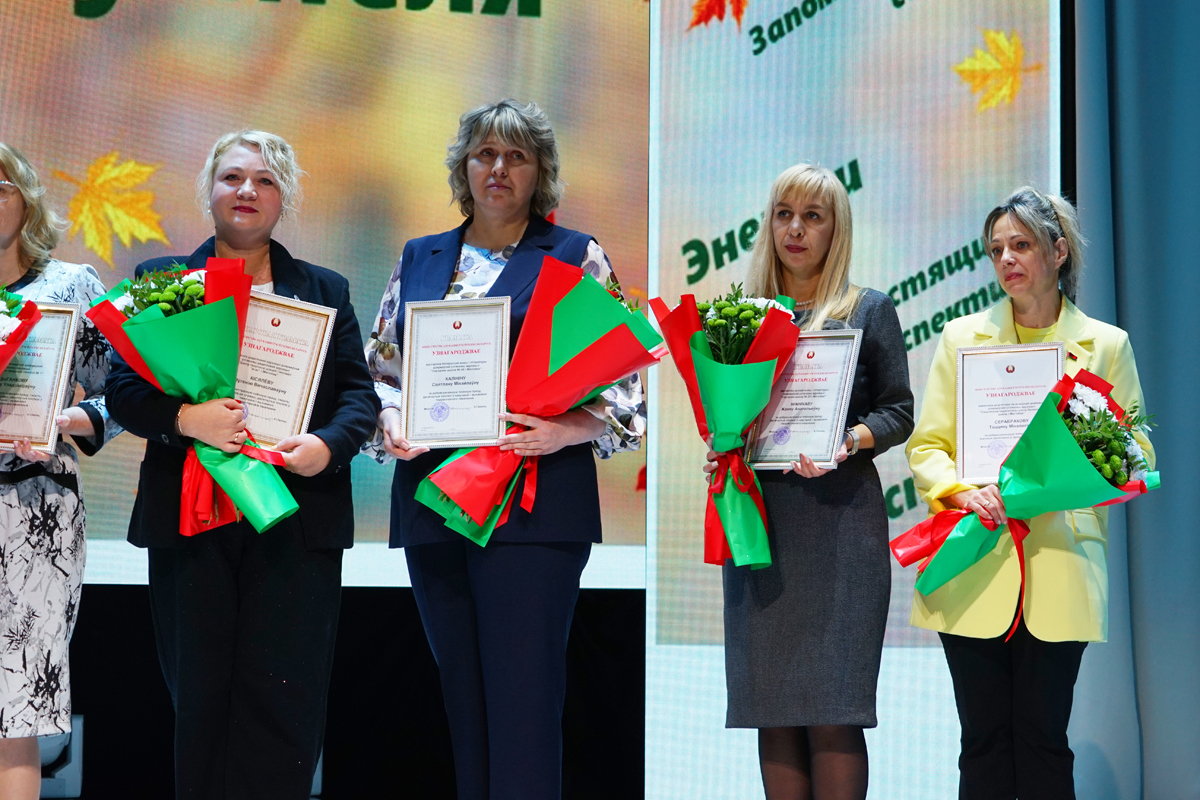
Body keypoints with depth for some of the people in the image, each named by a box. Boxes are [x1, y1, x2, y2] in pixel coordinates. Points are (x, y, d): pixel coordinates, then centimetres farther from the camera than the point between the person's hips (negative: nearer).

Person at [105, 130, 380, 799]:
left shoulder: (326, 291, 15)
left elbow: (360, 394, 8)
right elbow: (123, 389, 4)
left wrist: (327, 444, -13)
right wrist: (183, 418, -17)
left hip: (297, 517, 0)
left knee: (284, 695, -4)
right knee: (197, 693, 2)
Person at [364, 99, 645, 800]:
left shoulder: (577, 257, 5)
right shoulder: (419, 260, 17)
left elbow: (623, 385, 0)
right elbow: (380, 371, 18)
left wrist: (565, 431, -18)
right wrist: (390, 420, -3)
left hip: (532, 501, -4)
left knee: (523, 708, -8)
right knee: (462, 701, 9)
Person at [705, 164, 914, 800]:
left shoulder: (870, 311, 8)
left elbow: (898, 413, 4)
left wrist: (846, 443, -15)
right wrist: (717, 449, -2)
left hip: (838, 517, -3)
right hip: (757, 515, 3)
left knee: (832, 714, -7)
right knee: (772, 710, 2)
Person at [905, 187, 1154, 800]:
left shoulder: (1107, 344, 9)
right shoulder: (962, 337, 12)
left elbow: (1137, 455, 8)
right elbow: (925, 446, 8)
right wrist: (963, 492, -13)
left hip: (1059, 568, -1)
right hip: (973, 570, 1)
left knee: (1044, 737, 1)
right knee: (984, 739, 2)